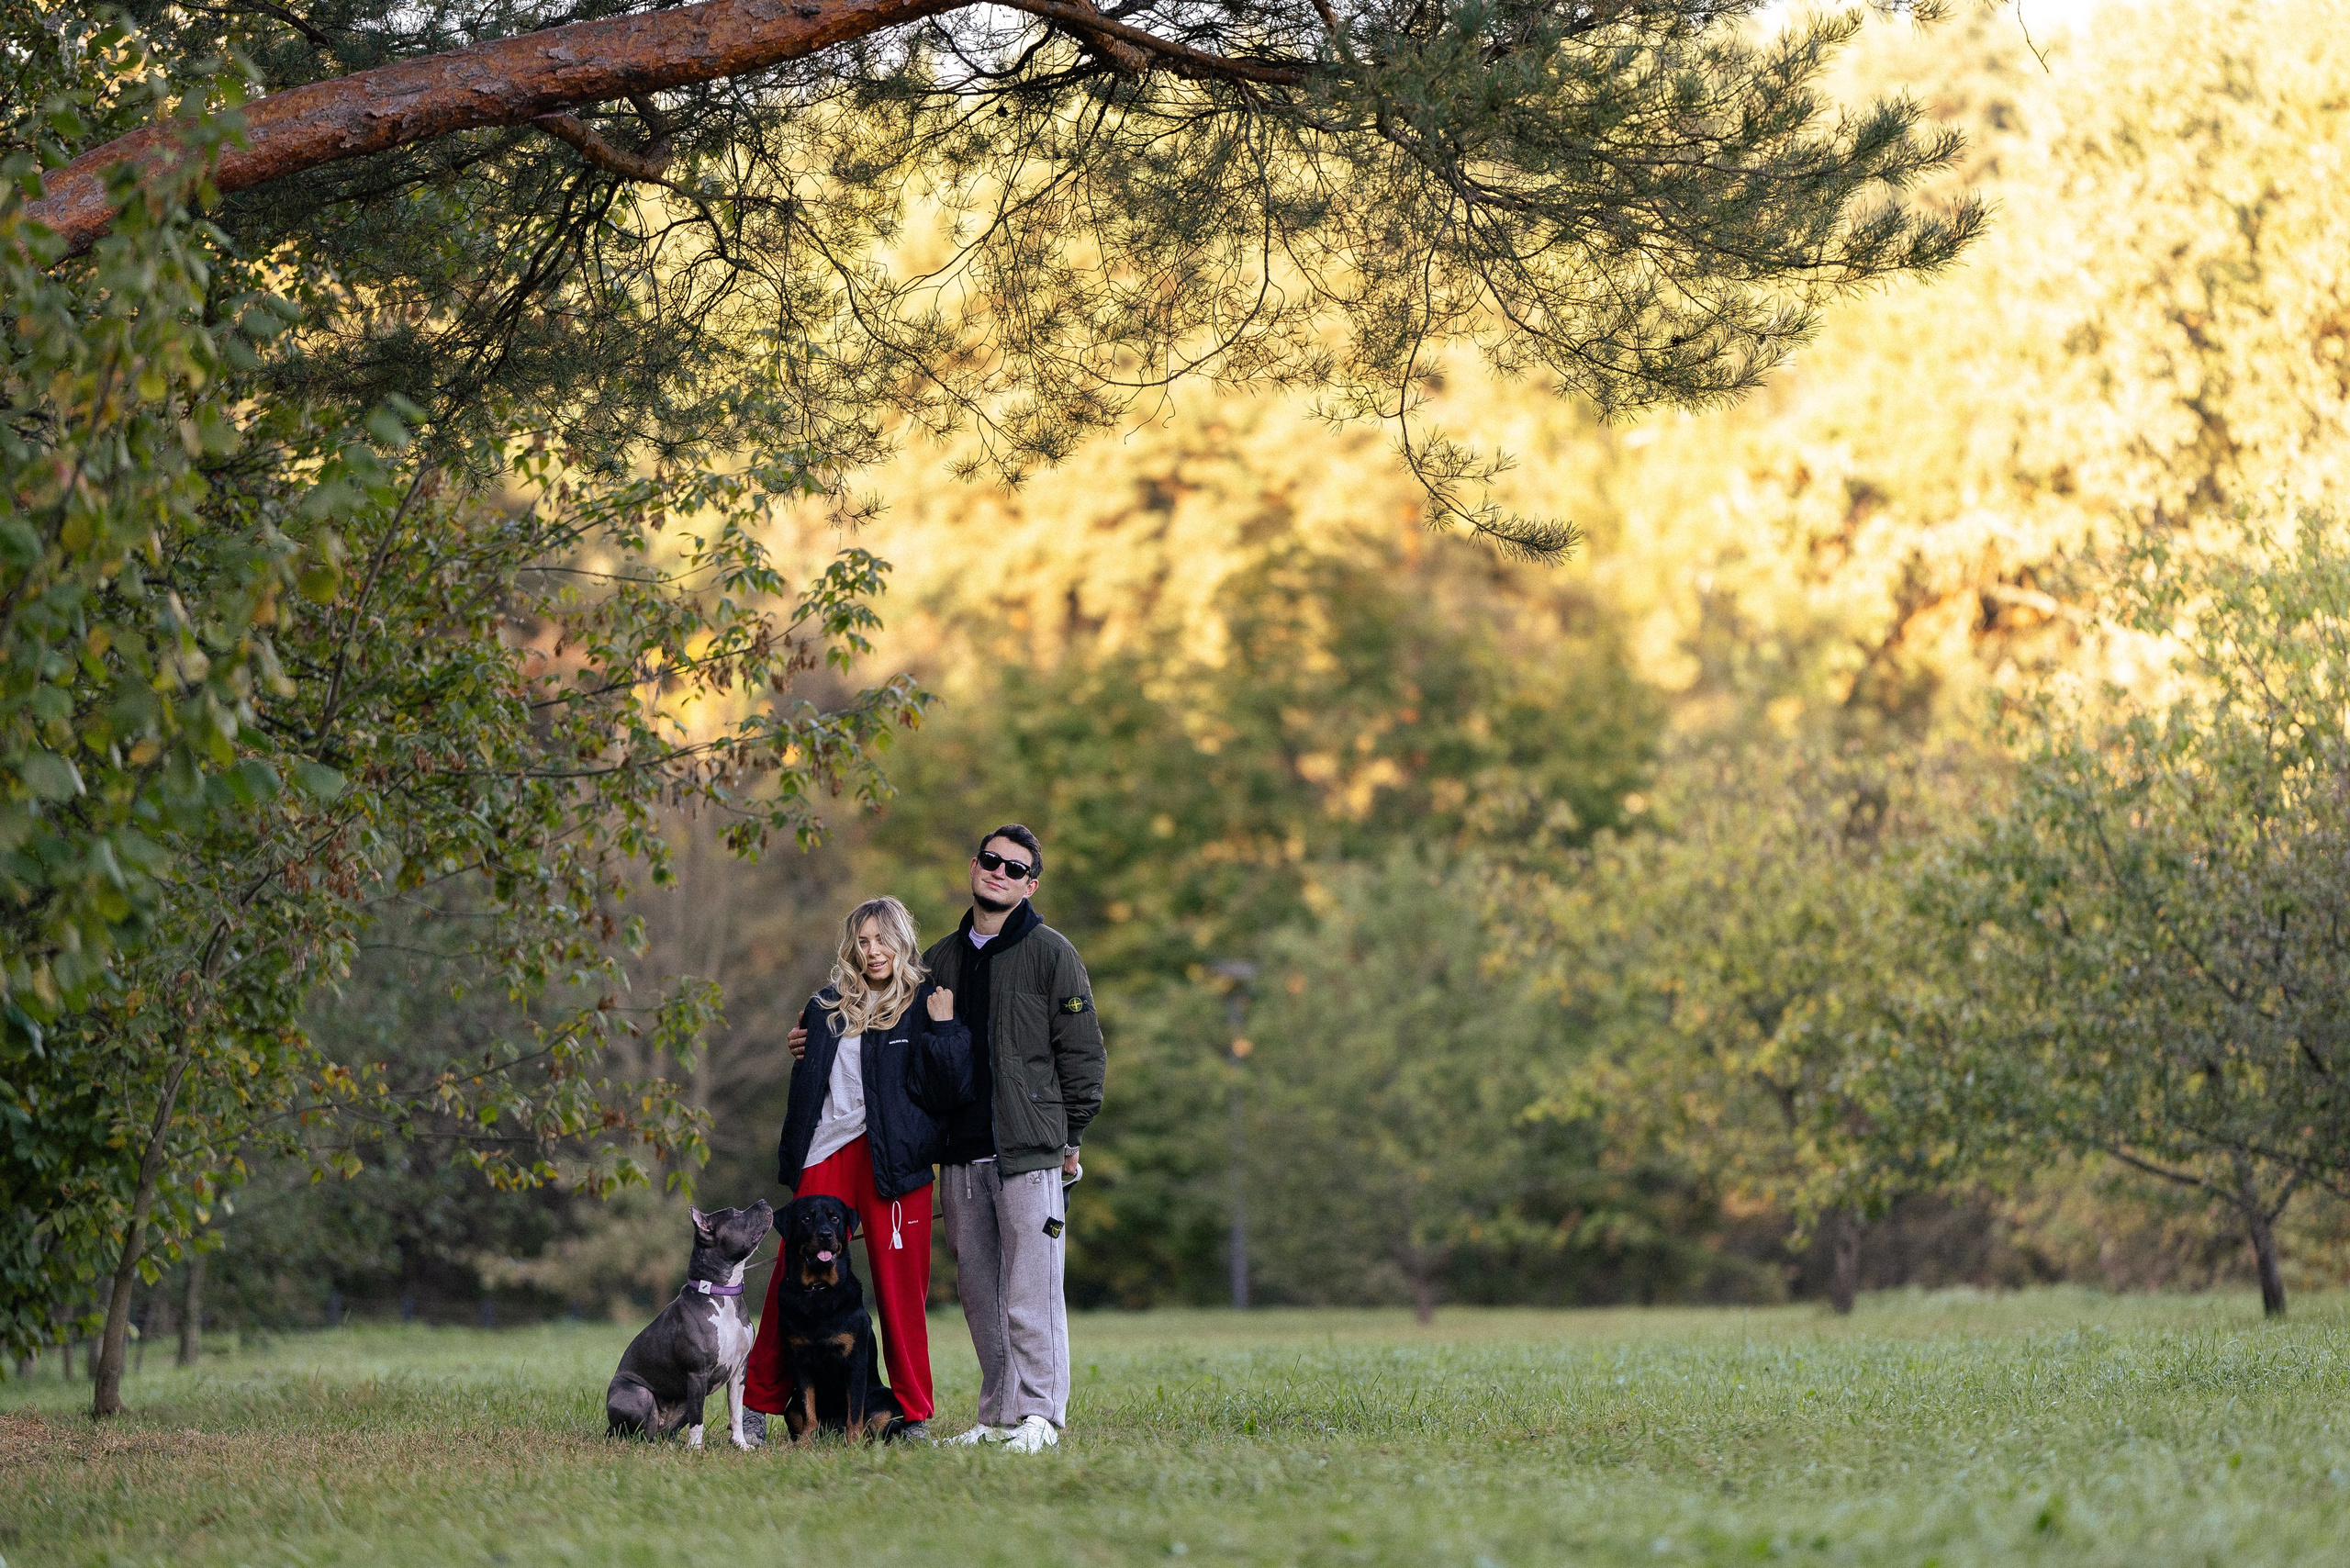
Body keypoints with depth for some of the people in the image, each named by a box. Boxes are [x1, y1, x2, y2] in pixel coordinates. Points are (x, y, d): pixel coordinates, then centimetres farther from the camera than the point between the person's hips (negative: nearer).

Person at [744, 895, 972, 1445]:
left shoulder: (926, 1004, 2)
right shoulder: (827, 1007, 15)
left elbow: (957, 1088, -8)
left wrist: (943, 1028, -14)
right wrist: (800, 1056, 9)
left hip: (892, 1157, -3)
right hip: (826, 1152, 3)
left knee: (899, 1286, -2)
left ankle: (914, 1417, 6)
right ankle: (759, 1405, 9)